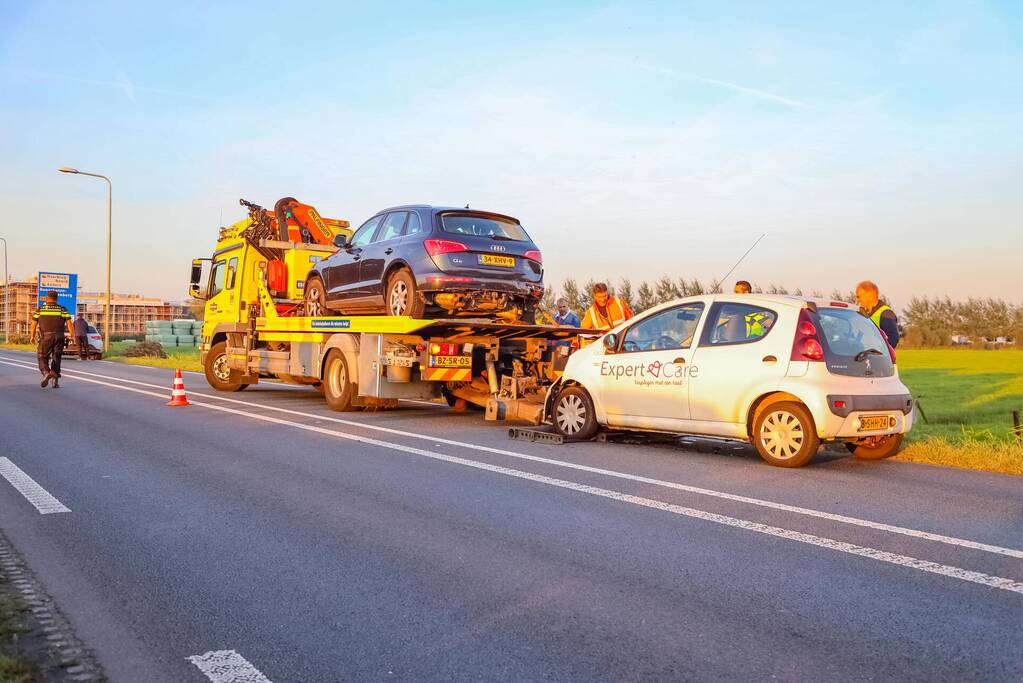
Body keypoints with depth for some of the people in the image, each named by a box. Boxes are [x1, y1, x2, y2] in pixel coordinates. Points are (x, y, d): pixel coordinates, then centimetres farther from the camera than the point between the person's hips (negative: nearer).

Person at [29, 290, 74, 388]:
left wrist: (32, 336, 16)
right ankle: (56, 381, 4)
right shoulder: (63, 309, 5)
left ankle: (46, 372, -21)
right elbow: (69, 323, -3)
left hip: (45, 337, -1)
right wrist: (73, 336, -1)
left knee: (42, 357, 8)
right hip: (59, 337, 1)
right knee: (56, 358, 9)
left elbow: (34, 324, 5)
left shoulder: (40, 309, 5)